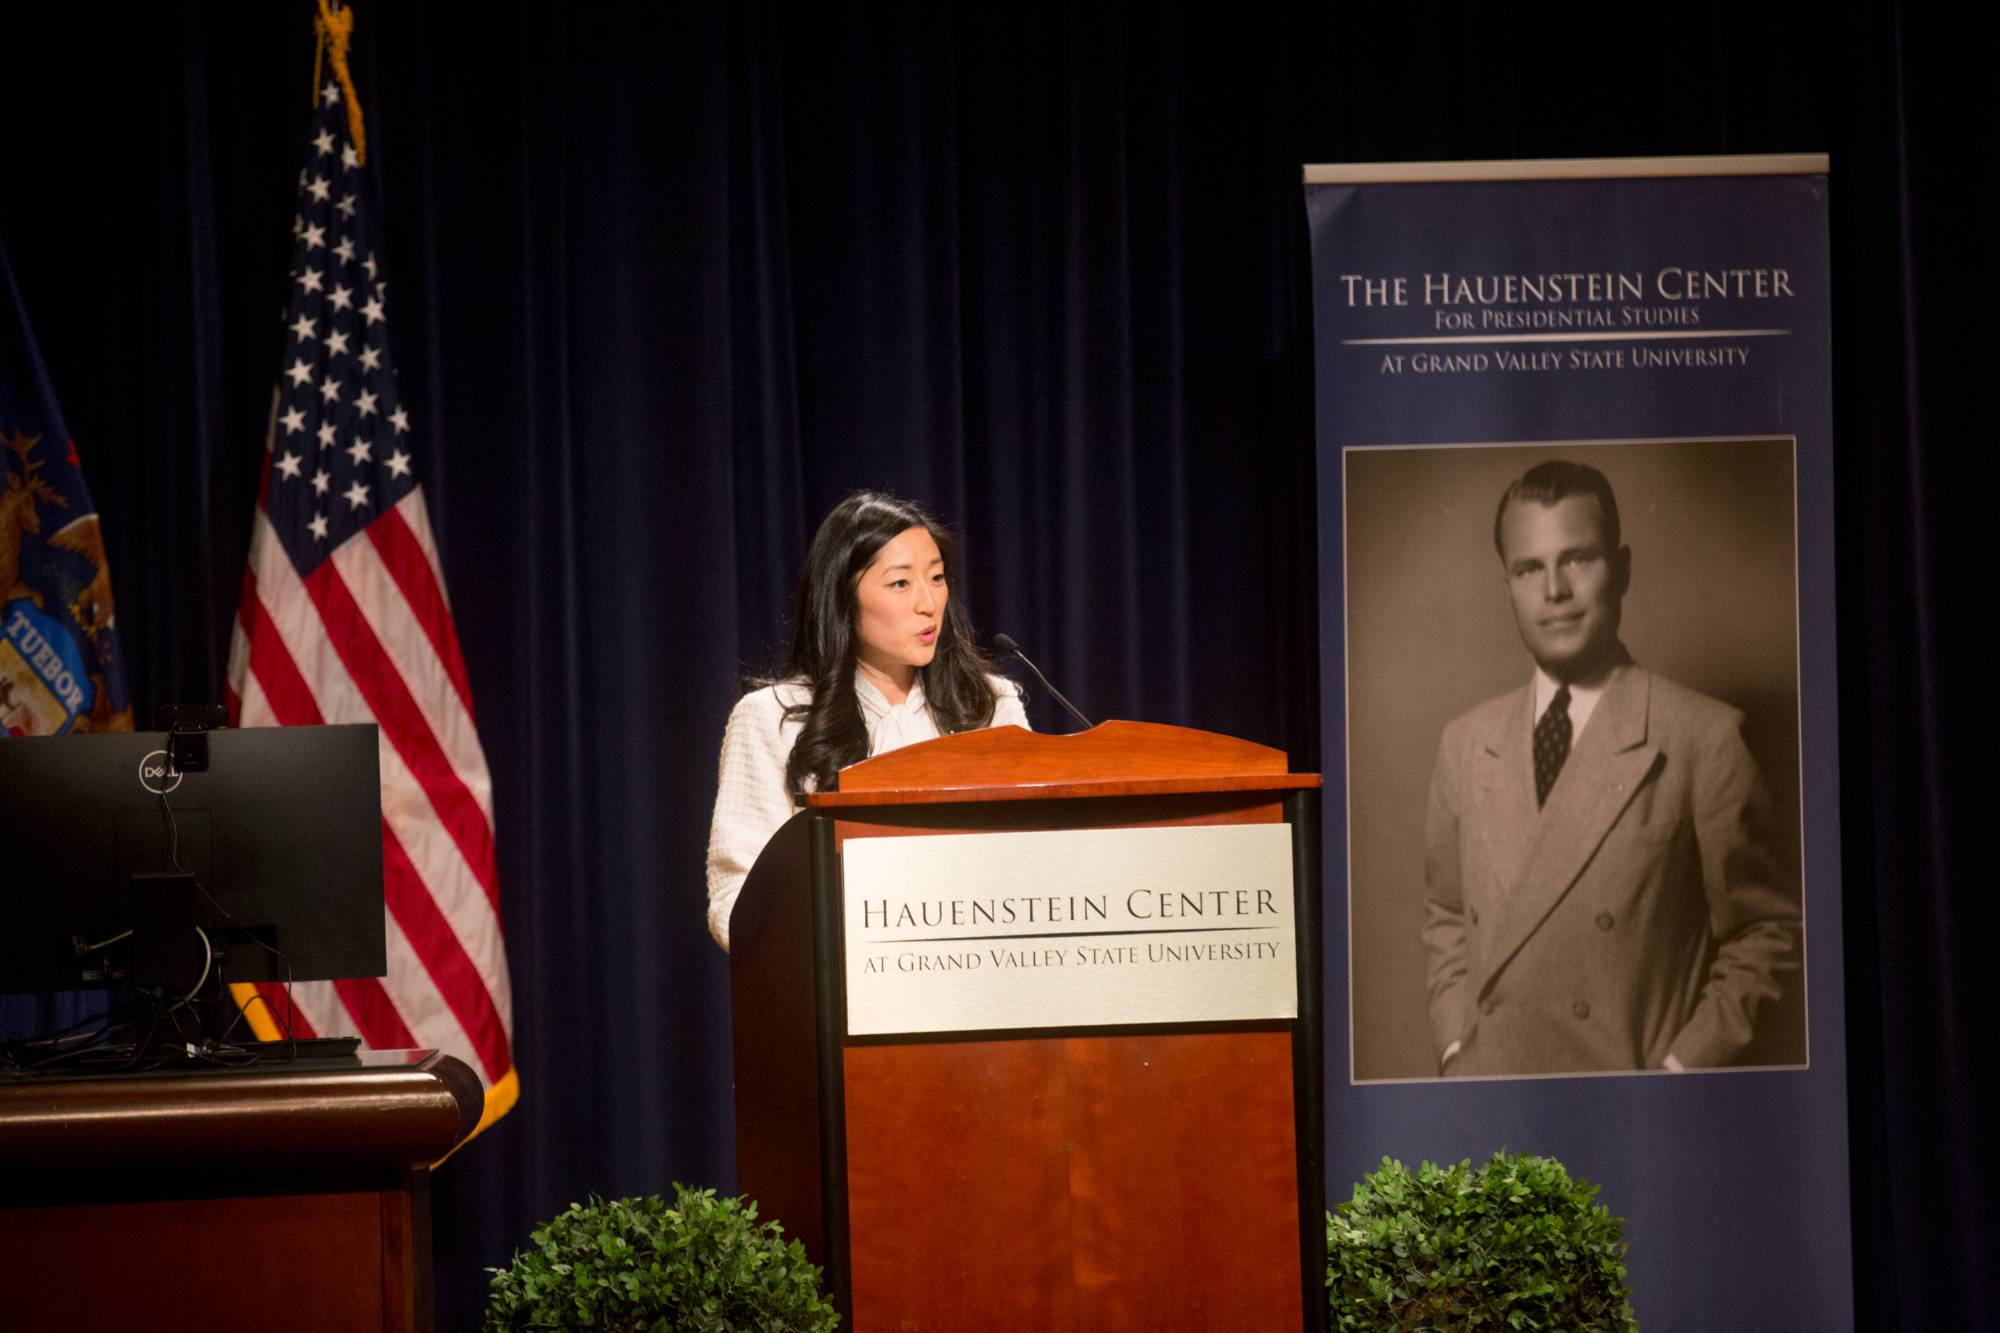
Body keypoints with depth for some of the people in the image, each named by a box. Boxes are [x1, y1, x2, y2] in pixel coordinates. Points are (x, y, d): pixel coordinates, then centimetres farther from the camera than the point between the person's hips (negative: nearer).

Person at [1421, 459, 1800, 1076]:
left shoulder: (1702, 739, -8)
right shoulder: (1465, 745, 6)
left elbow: (1763, 932, -4)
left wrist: (1679, 1067, -11)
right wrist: (1455, 1047, 1)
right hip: (1486, 1097, 4)